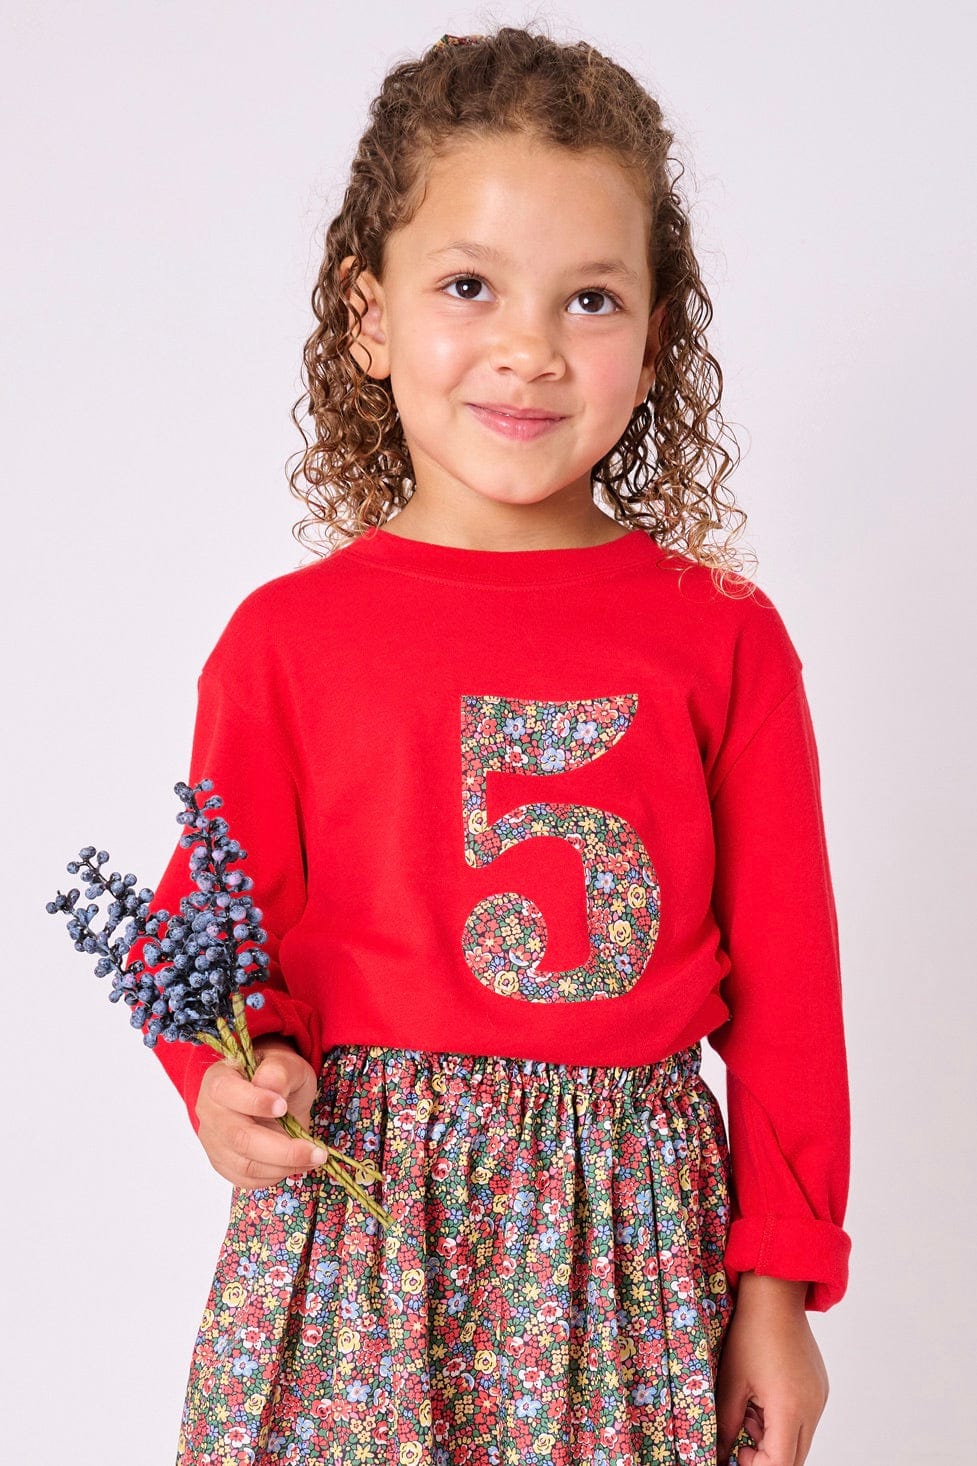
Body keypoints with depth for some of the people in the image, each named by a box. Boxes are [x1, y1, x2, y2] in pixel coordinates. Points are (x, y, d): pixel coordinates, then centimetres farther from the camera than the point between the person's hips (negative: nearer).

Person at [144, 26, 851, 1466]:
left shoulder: (722, 637, 0)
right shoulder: (290, 637, -2)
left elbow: (783, 978, 3)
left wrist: (782, 1281, 3)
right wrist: (231, 1077, -16)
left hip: (638, 1227, 1)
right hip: (360, 1218, -1)